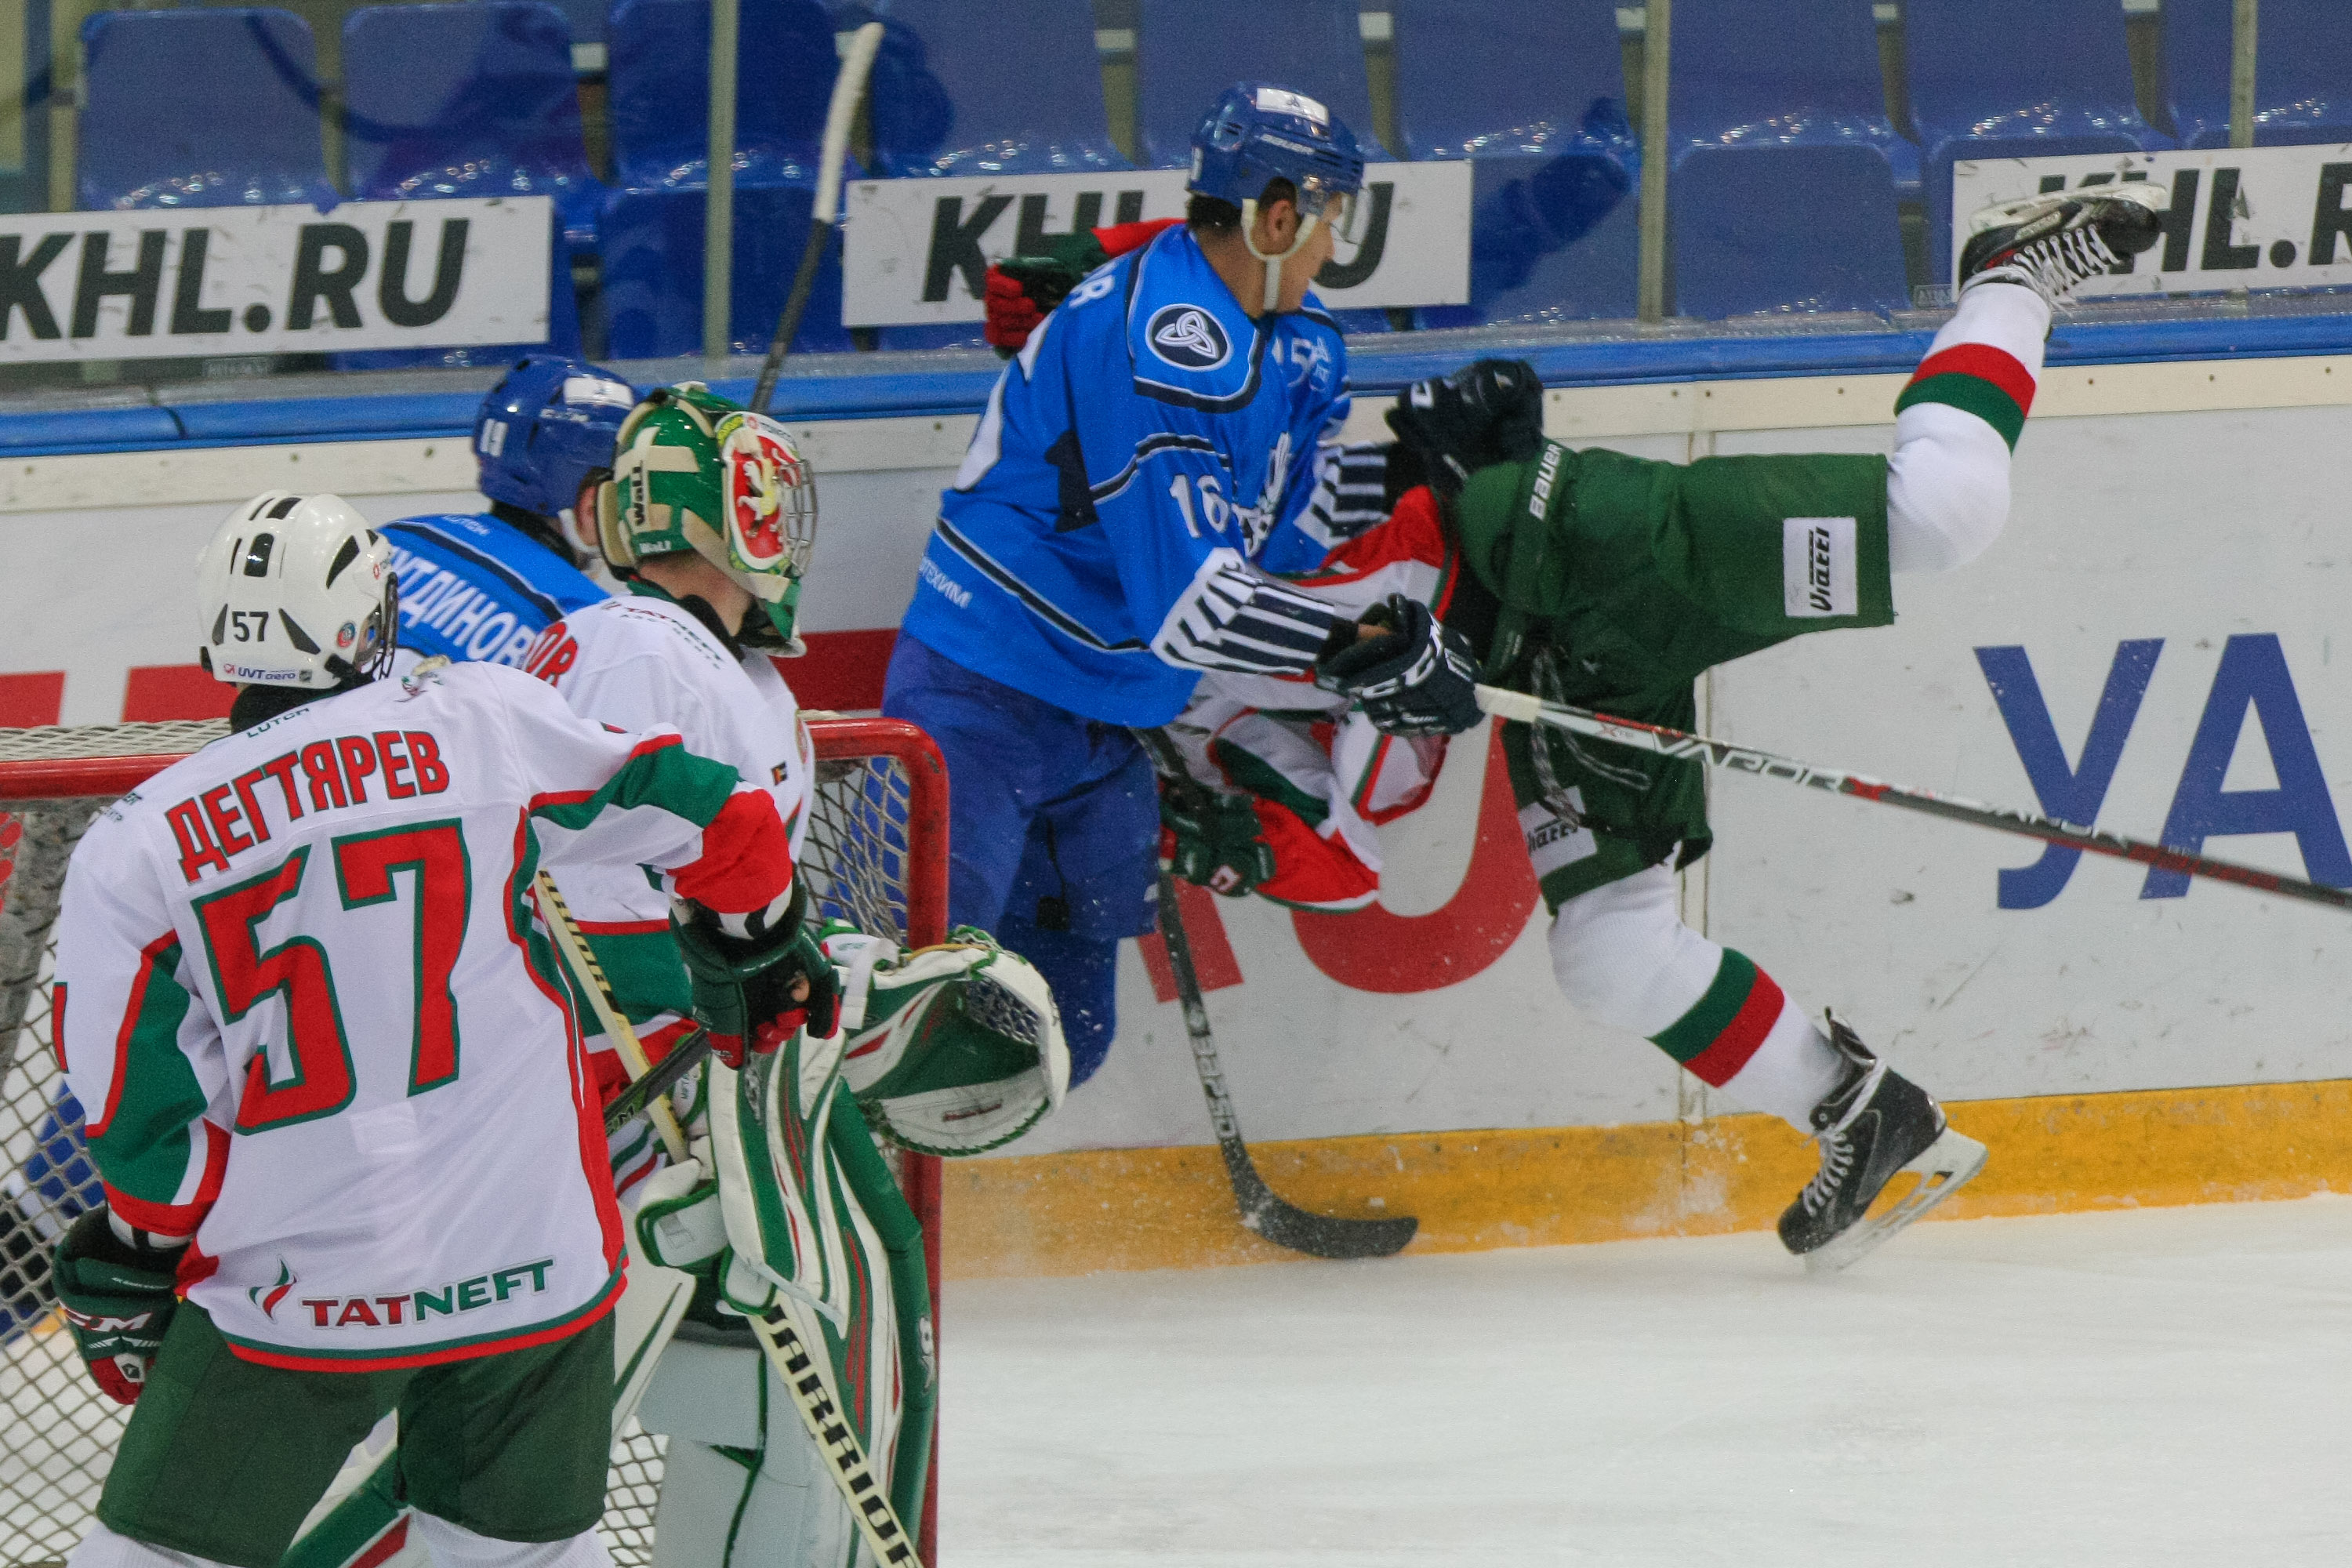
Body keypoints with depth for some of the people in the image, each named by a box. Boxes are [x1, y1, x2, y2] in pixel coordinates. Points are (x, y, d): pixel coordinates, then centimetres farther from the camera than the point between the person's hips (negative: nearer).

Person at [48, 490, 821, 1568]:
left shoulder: (132, 852, -4)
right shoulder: (484, 726, -3)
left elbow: (144, 1121, -3)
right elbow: (718, 821, 2)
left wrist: (129, 1267, 14)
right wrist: (764, 956, 21)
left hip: (291, 1287, -1)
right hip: (532, 1265, 1)